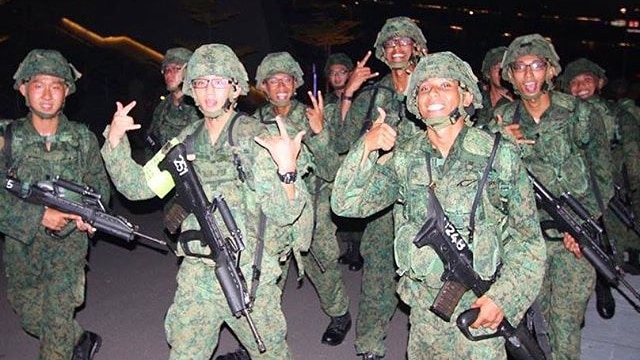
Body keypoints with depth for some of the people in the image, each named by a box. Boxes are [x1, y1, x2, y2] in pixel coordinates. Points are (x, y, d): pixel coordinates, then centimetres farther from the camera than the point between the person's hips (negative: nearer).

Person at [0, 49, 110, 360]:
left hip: (68, 243, -2)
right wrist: (39, 215, -24)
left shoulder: (83, 138, -4)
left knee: (58, 321, -7)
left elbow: (100, 187, 5)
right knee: (29, 317, 18)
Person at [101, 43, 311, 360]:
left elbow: (281, 215, -15)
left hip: (250, 277, -4)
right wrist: (114, 140, -8)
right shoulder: (186, 141, 4)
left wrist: (287, 167, -33)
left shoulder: (256, 138, -10)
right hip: (195, 277, 4)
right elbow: (137, 187, 5)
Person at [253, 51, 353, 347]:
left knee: (323, 267, 11)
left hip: (312, 212, -2)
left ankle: (340, 315, 38)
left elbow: (331, 172, -17)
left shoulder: (311, 117, -9)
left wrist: (318, 132, -29)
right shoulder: (258, 119, 0)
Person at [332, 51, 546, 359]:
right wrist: (366, 148, -19)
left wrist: (503, 297, -14)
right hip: (423, 309, 2)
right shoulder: (403, 157, -1)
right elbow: (346, 204, -7)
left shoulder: (501, 155, -8)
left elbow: (527, 239, -4)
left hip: (480, 310, -2)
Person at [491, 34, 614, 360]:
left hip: (576, 236, -2)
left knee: (567, 322, 3)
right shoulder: (502, 120, 0)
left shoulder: (579, 114, -7)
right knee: (538, 316, 12)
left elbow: (602, 173, 0)